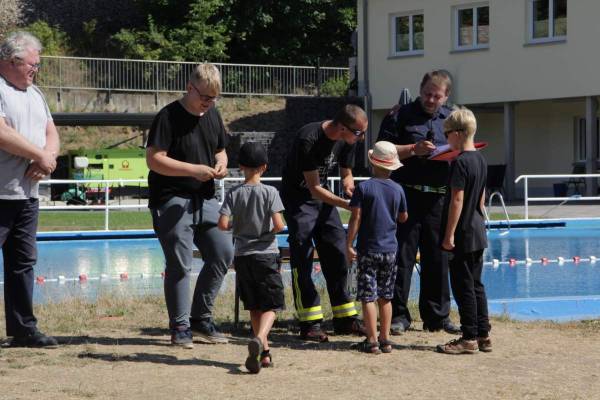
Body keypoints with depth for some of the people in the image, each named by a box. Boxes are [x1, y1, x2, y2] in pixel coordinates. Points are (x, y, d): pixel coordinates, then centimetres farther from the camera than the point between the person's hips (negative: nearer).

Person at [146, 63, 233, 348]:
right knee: (180, 264, -5)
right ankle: (180, 327, 5)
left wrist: (221, 164, 1)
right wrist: (193, 169, -22)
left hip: (205, 199, 7)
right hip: (172, 200, -7)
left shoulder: (212, 116, 11)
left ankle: (201, 318, 17)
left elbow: (220, 150, 24)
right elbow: (154, 159, -16)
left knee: (223, 254, 4)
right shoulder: (169, 116, -11)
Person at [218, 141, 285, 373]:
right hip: (266, 254, -3)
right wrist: (272, 229, 6)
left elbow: (222, 224, -10)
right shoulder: (269, 192, -8)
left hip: (242, 256, 3)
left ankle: (264, 352, 16)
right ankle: (259, 339, -28)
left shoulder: (234, 193, -1)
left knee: (254, 306, 14)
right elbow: (278, 225, -16)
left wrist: (236, 227, 11)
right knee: (270, 305, -1)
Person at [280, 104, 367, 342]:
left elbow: (346, 173, 7)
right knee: (302, 257, -12)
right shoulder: (308, 139, -30)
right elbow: (314, 188, -27)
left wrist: (350, 187, -16)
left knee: (337, 254, 1)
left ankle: (345, 319, 7)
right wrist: (348, 205, -33)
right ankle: (310, 323, -10)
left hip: (322, 195, 7)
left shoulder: (346, 140, -8)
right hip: (298, 197, -7)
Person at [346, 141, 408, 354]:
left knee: (368, 297, -2)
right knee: (385, 297, 13)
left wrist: (349, 244, -6)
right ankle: (385, 339, 14)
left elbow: (355, 218, -11)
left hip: (368, 249, -4)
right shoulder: (398, 189, 2)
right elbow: (403, 217, 14)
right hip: (390, 249, 4)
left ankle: (372, 341, -5)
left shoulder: (364, 188, -9)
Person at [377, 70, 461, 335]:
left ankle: (437, 316, 16)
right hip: (406, 195, -4)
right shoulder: (403, 115, 1)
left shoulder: (450, 119, 14)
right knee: (402, 256, -3)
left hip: (438, 198, 4)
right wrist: (414, 149, -17)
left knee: (437, 258, 8)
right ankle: (398, 316, 2)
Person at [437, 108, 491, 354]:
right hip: (478, 232, 9)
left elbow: (457, 200, -20)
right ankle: (483, 335, 17)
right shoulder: (481, 160, 9)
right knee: (476, 285, 14)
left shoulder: (460, 162, -18)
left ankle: (469, 338, 2)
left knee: (463, 287, -2)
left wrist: (449, 235, -17)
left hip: (463, 235, -9)